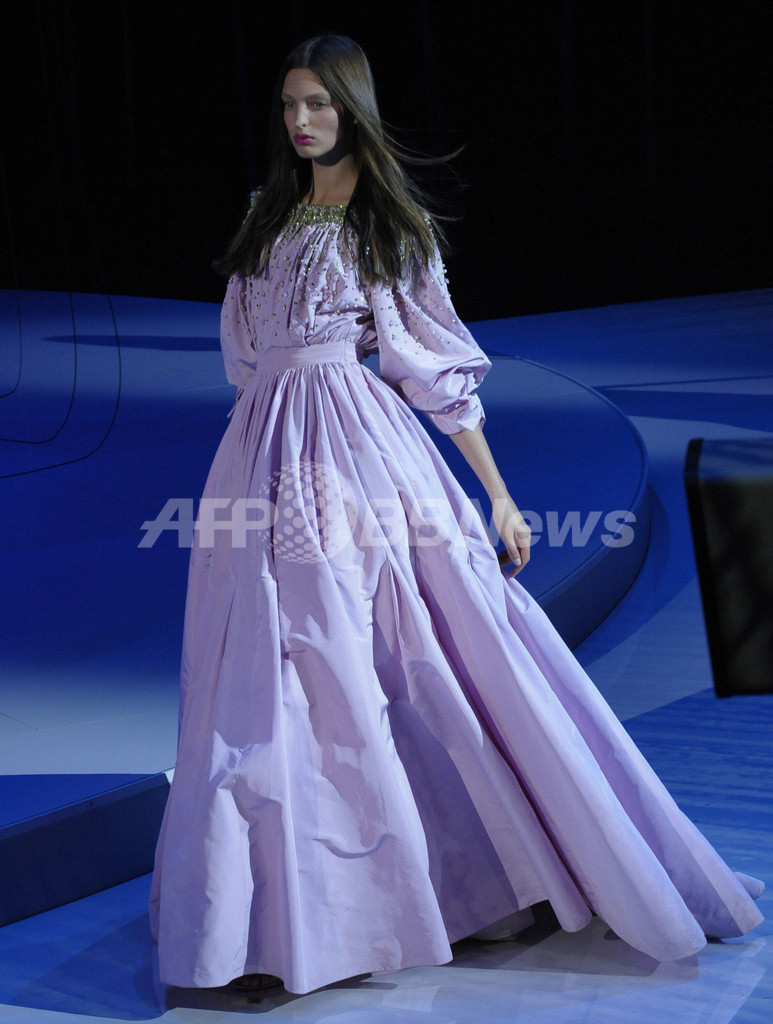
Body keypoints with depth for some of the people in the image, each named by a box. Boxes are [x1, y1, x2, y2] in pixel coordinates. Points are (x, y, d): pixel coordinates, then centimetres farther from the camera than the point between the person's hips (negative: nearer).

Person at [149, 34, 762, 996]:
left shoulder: (393, 222, 3)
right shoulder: (269, 213, 15)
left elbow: (439, 368, 1)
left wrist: (497, 492, -2)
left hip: (362, 447, -4)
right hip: (267, 458, 4)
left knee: (443, 648, -8)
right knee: (278, 676, 5)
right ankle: (289, 901, 18)